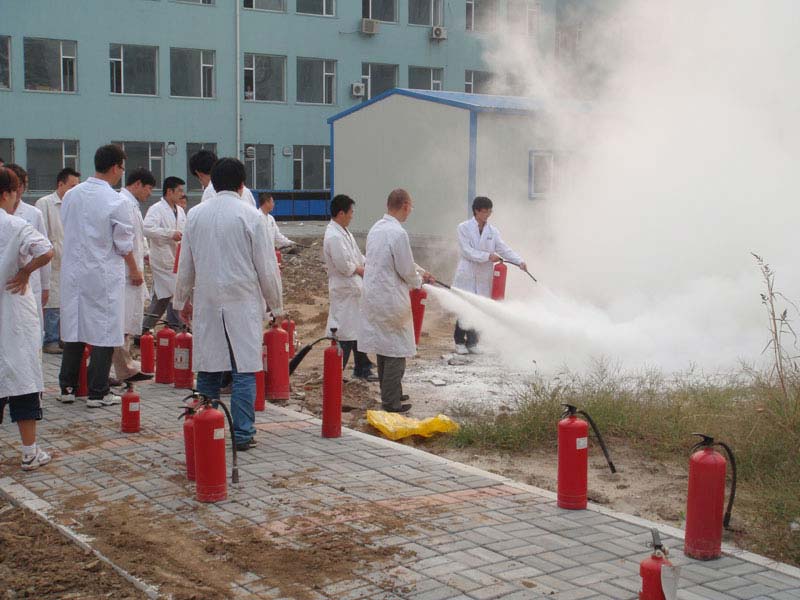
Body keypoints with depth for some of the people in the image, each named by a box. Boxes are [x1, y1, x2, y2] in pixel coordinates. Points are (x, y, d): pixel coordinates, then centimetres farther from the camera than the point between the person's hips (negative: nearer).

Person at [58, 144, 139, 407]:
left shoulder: (71, 195, 4)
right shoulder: (114, 201, -14)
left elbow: (67, 232, 12)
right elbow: (124, 244, -7)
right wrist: (135, 271, 8)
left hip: (73, 271, 6)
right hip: (103, 274, -6)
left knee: (73, 327, 14)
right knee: (105, 332, 2)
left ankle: (67, 387, 20)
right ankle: (97, 393, 5)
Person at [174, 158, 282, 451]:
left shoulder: (196, 214, 4)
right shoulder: (250, 215, -6)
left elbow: (185, 264, 11)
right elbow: (266, 265, -3)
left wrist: (183, 300, 23)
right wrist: (276, 304, 7)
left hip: (206, 303, 3)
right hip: (243, 303, -3)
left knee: (207, 368, 10)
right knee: (244, 369, 0)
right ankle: (243, 434, 1)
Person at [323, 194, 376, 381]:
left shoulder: (344, 232, 11)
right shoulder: (334, 236, -21)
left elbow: (359, 257, 17)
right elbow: (344, 266, -24)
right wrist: (362, 271, -8)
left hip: (354, 289, 10)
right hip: (344, 290, -10)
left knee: (358, 330, 17)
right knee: (344, 333, -4)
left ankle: (362, 369, 28)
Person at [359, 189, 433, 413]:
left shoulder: (376, 228, 8)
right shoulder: (398, 233, -20)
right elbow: (406, 271, -15)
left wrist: (419, 273, 23)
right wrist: (419, 282, 5)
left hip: (373, 297, 9)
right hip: (391, 300, -9)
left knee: (384, 348, 18)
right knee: (397, 351, 1)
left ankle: (389, 393, 30)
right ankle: (391, 401, 4)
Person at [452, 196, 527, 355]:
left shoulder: (492, 231, 8)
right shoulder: (464, 228, -2)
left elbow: (504, 248, 1)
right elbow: (467, 251, -10)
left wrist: (519, 261, -14)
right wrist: (488, 256, -16)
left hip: (484, 277, 3)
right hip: (466, 276, -3)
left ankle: (472, 343, 15)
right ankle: (459, 342, 12)